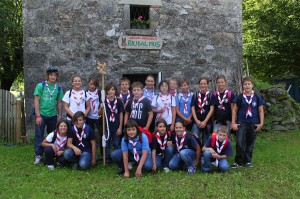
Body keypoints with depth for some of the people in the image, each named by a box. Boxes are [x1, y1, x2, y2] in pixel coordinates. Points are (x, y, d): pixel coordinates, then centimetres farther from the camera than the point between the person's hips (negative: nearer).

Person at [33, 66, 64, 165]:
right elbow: (36, 101, -7)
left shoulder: (58, 87, 2)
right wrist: (38, 115, -12)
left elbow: (59, 102, 8)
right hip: (41, 114, -3)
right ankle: (38, 155, 10)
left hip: (53, 115, 3)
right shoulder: (41, 85, -6)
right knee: (39, 135, 1)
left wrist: (60, 116, 7)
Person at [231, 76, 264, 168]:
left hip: (253, 123, 2)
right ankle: (238, 161, 3)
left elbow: (261, 111, 6)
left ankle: (248, 161, 23)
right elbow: (234, 110, 3)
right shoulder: (239, 97, 0)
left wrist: (261, 123, -1)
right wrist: (233, 123, -3)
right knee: (240, 142, -9)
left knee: (250, 143, 10)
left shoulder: (257, 97, 2)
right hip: (242, 123, -1)